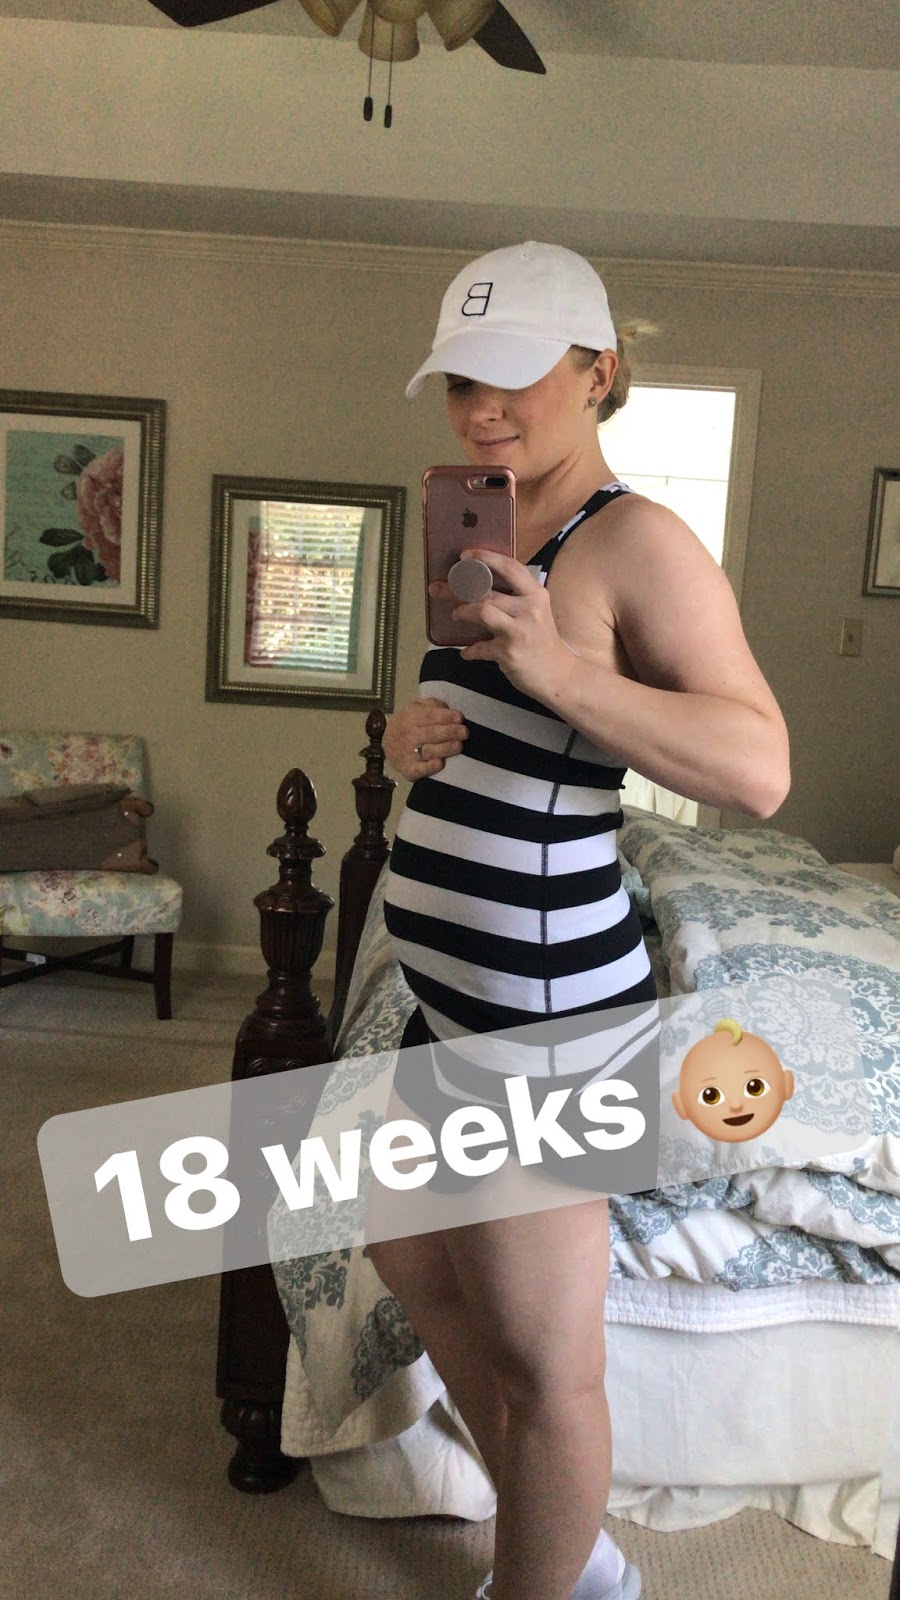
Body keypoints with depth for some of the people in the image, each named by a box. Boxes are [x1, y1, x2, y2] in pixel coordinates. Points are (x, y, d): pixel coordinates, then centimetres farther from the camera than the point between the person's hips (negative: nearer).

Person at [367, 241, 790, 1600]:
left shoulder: (636, 542, -14)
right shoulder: (505, 537, 13)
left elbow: (759, 768, -24)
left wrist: (560, 669, -33)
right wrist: (416, 731, 1)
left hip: (546, 1003, -10)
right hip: (456, 990, 11)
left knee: (541, 1354, 4)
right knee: (414, 1262, 23)